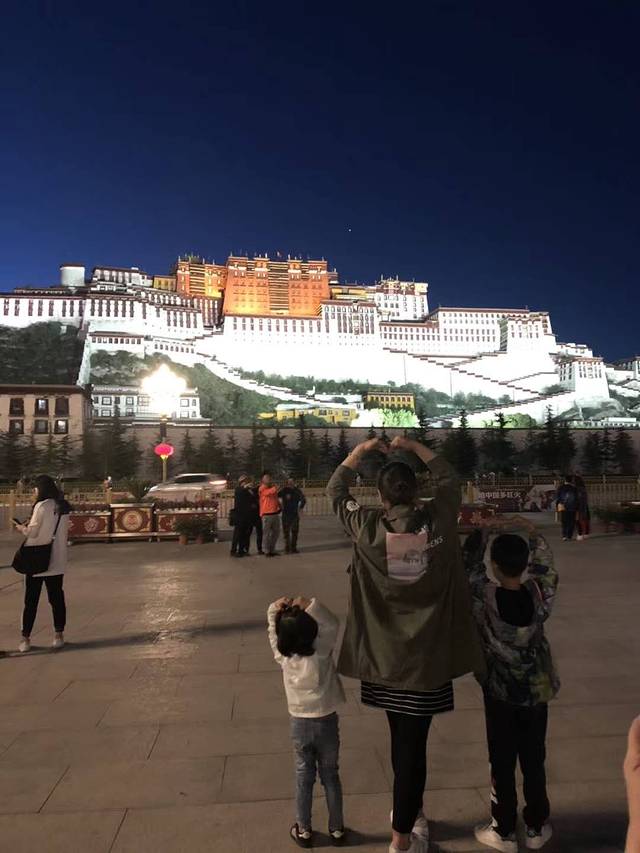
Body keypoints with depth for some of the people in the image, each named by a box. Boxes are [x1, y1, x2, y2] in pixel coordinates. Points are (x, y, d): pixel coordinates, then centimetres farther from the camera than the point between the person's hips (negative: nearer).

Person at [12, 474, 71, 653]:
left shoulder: (41, 506, -14)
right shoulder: (63, 507, 5)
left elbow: (32, 532, -13)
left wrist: (21, 527, 8)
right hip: (57, 562, 5)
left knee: (31, 600, 4)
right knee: (57, 598, 10)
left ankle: (26, 638, 9)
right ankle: (59, 635, 14)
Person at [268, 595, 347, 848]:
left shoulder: (283, 656, -15)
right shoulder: (321, 653, -23)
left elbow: (274, 632, -1)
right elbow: (332, 625, -15)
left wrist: (275, 610, -16)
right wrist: (311, 606, -26)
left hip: (299, 724, 2)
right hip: (327, 722, -1)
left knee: (304, 777, 19)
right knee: (331, 776, 16)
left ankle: (303, 830, 31)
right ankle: (337, 829, 29)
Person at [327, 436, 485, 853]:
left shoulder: (368, 527, -12)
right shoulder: (439, 519, -10)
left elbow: (336, 490, 5)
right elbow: (449, 479, 9)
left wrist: (362, 450, 12)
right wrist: (414, 447, 16)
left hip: (385, 654, 2)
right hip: (429, 654, -1)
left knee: (402, 737, 23)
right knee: (413, 742, 8)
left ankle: (409, 811, 46)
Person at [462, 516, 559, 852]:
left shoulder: (484, 596, -23)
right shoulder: (540, 595, -17)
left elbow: (469, 563, -10)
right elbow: (546, 566, 2)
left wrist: (484, 530, -2)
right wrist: (531, 532, 6)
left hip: (500, 693, -2)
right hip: (536, 691, 3)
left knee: (502, 763, 13)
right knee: (534, 761, 19)